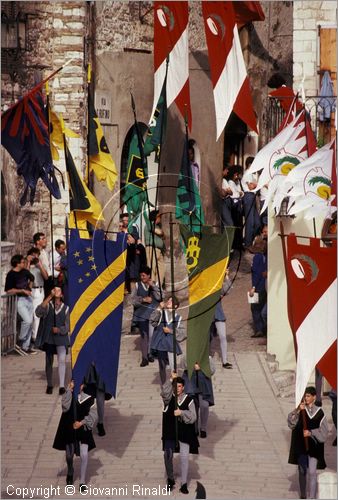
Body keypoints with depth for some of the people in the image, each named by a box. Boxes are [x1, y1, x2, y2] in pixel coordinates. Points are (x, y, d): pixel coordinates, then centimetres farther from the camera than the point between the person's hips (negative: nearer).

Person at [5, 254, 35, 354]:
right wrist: (22, 291, -18)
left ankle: (26, 346, 15)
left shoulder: (24, 271, 8)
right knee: (27, 321, -22)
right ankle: (19, 342, -4)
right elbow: (8, 291, -16)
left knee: (30, 323, 7)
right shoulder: (11, 275, -13)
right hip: (19, 300, -7)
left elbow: (31, 278, 29)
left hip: (28, 298, 8)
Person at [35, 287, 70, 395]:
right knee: (49, 362, 9)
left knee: (62, 360, -16)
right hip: (48, 338, 1)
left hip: (61, 338, -1)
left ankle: (62, 385, -17)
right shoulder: (47, 305, 1)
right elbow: (38, 312, -22)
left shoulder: (66, 308, 3)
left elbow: (67, 326, 2)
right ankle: (49, 385, 23)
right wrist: (49, 297, -24)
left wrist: (58, 330, -19)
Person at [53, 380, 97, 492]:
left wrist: (82, 422, -18)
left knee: (84, 455, -12)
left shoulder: (88, 399, -5)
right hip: (69, 431, 1)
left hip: (83, 430, -1)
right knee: (69, 455, 16)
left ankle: (82, 482, 0)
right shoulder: (68, 396, -5)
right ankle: (70, 472, 48)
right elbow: (65, 407, -25)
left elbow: (93, 415, -5)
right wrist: (70, 390, -26)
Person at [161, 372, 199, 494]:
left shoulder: (188, 400, -1)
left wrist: (181, 413, -20)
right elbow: (164, 392, -25)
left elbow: (193, 417, -5)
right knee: (168, 456, 8)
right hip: (170, 432, 1)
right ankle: (170, 480, 28)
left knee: (184, 458, -2)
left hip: (184, 433, -1)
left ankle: (184, 484, 6)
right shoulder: (169, 397, -1)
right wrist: (171, 380, -30)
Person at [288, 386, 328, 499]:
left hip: (314, 446, -3)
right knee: (302, 471, 12)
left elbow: (323, 430, -2)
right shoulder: (300, 410, 2)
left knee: (312, 472, -11)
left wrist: (311, 433, -16)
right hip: (300, 445, 3)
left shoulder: (319, 412, -3)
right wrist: (298, 411, -24)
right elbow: (291, 422, -12)